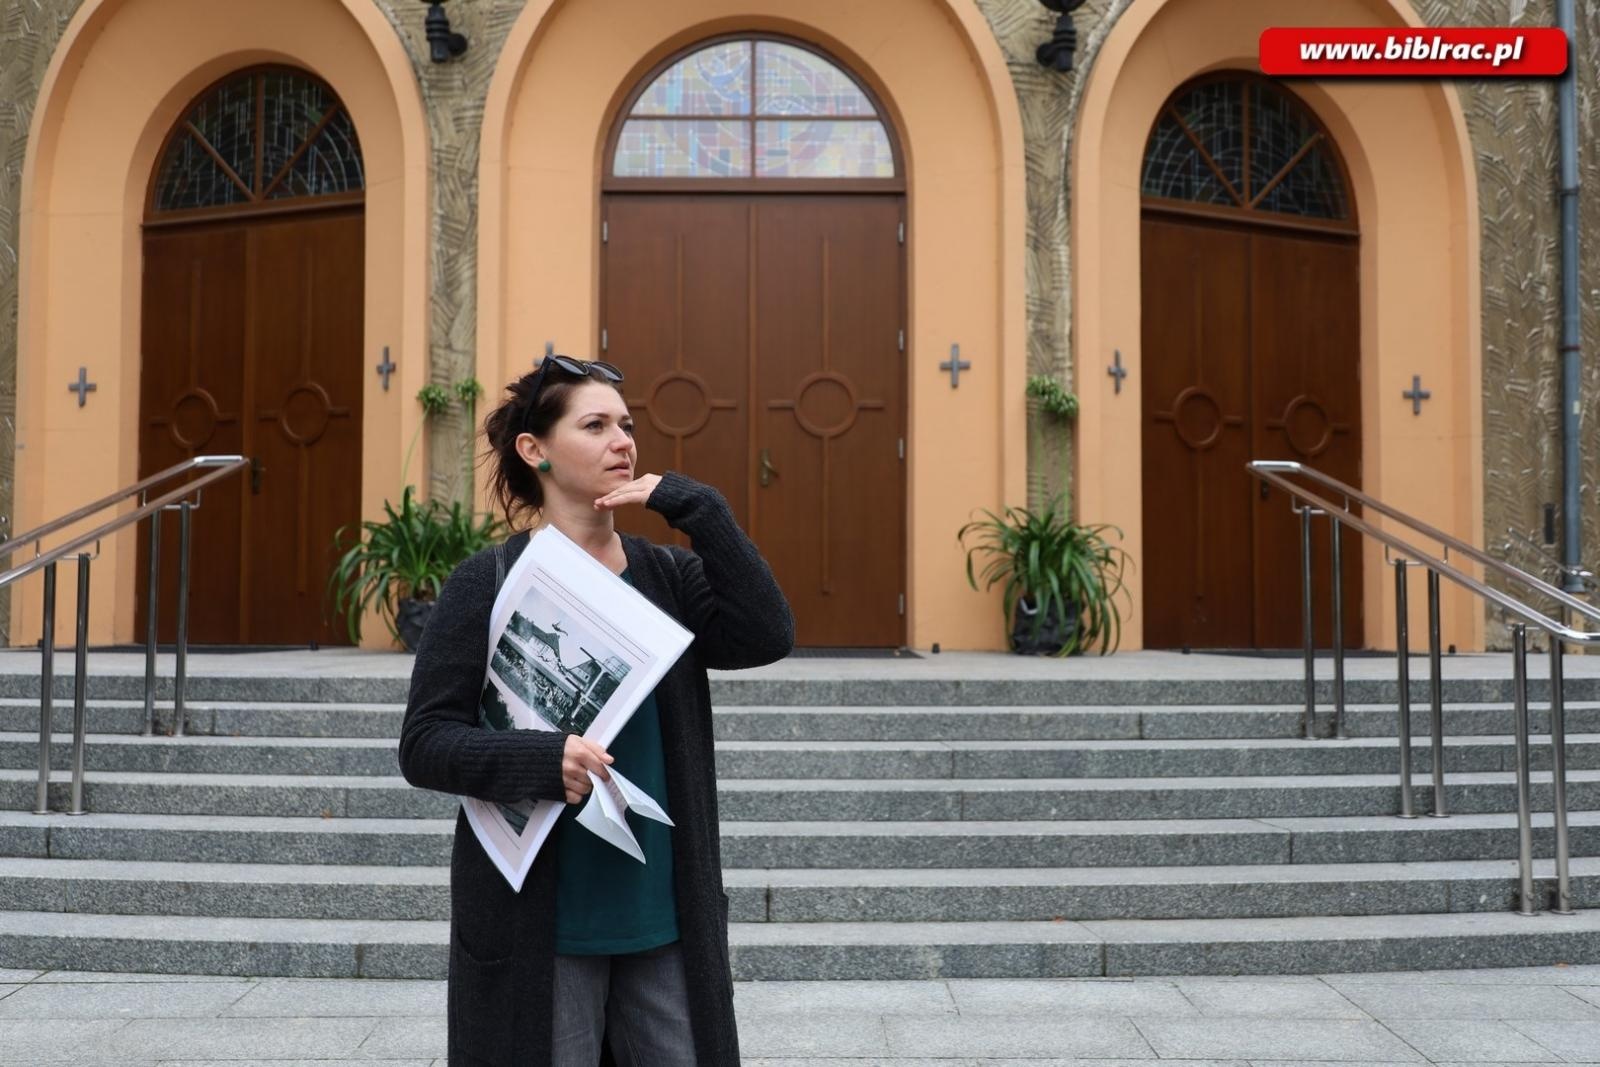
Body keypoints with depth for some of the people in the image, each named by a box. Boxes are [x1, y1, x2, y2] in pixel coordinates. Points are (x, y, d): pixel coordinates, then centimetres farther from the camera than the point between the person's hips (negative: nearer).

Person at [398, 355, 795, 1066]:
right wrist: (541, 760, -26)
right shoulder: (488, 583, -6)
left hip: (665, 915, 4)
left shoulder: (669, 575, 5)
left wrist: (693, 506, -14)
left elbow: (768, 638, -11)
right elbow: (424, 742, -9)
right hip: (538, 922, -3)